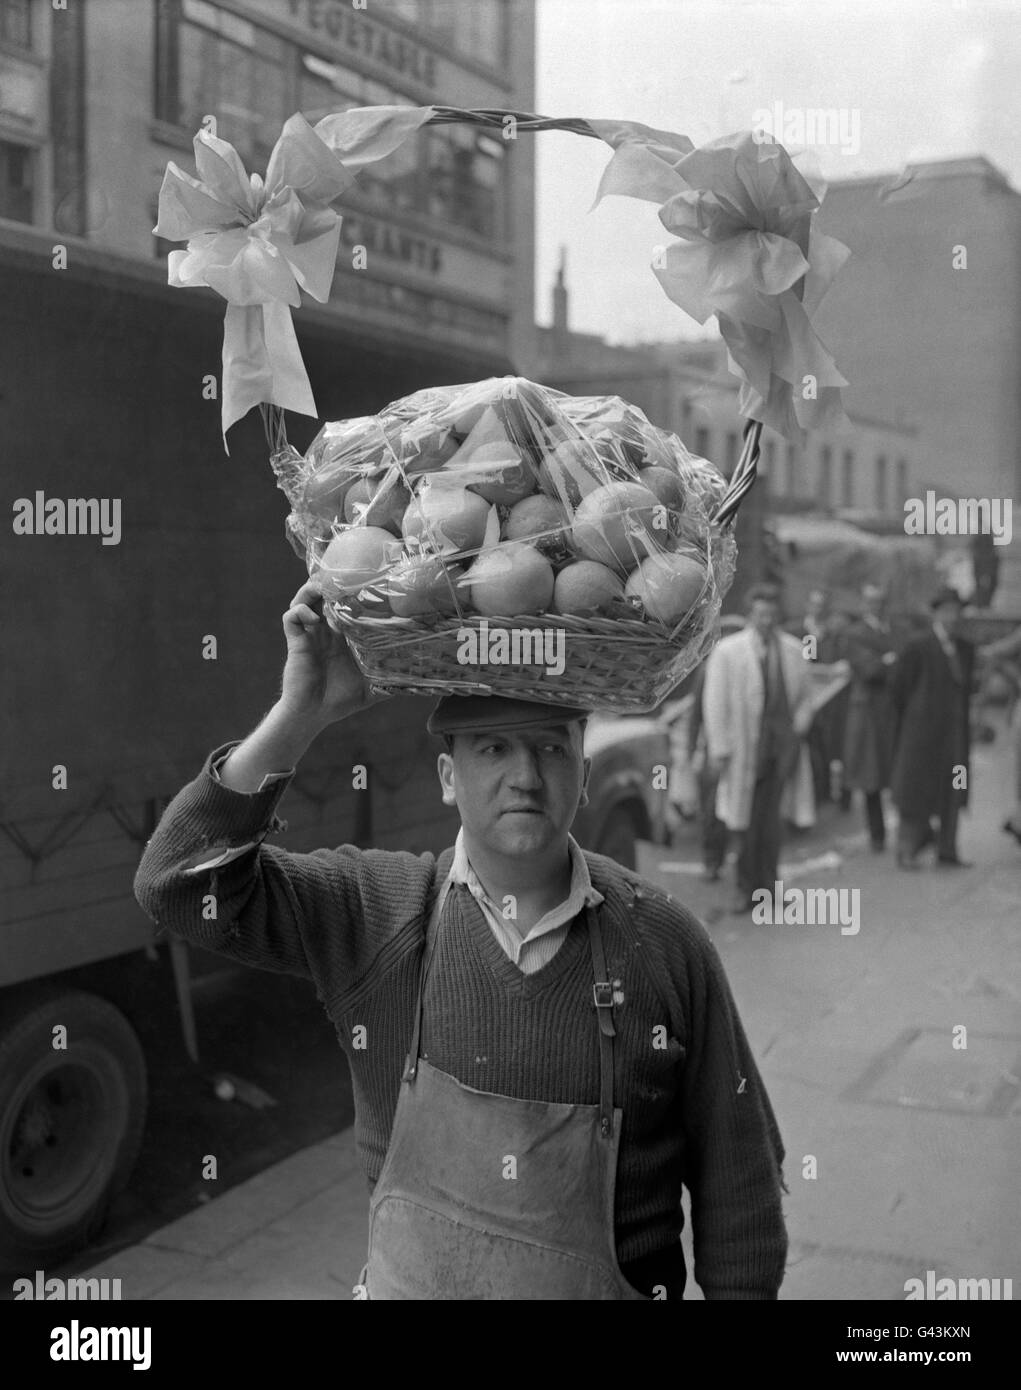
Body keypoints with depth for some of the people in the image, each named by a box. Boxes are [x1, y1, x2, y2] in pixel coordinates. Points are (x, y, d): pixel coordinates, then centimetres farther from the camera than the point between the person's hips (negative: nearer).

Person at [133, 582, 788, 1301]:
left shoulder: (668, 944, -12)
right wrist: (300, 712, -26)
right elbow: (182, 883, -19)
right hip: (410, 1280, 1)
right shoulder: (372, 912, -10)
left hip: (616, 1286, -1)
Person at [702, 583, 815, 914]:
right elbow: (715, 702, -3)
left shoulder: (792, 648, 8)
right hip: (747, 743, -2)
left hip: (784, 741, 2)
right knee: (750, 820, 3)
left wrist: (799, 725, 3)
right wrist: (720, 748, -7)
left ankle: (765, 888, 13)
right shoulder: (727, 651, -3)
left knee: (770, 819, 2)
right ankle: (748, 888, 16)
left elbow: (804, 694, 19)